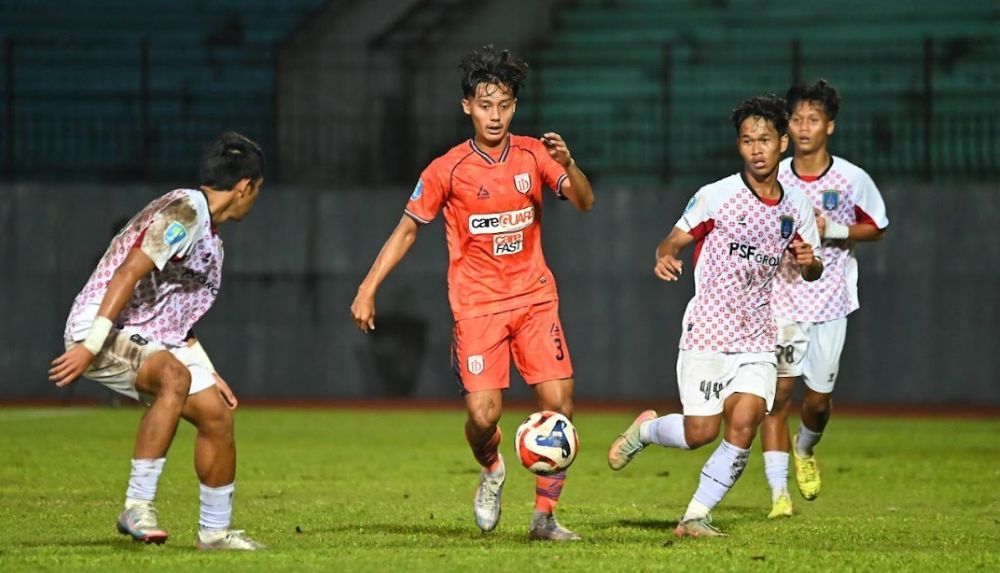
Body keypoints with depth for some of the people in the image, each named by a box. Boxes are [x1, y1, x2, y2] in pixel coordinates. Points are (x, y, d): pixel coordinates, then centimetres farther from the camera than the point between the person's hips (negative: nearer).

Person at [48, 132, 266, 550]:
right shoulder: (185, 213, -15)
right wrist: (90, 345, -30)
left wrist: (209, 374, 24)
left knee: (217, 415, 6)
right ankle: (137, 506, -35)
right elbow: (127, 273, -24)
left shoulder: (210, 238, 18)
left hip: (152, 340, 10)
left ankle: (215, 530, 21)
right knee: (174, 378, -36)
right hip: (103, 328, -10)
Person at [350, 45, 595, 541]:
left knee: (559, 404, -8)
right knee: (484, 414, -15)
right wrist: (367, 289, -3)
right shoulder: (447, 170, -4)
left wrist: (567, 164, -27)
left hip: (534, 298, 2)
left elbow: (584, 203, -6)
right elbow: (406, 230, 3)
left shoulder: (533, 155, 1)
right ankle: (491, 472, 21)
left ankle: (544, 515, 4)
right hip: (477, 306, -2)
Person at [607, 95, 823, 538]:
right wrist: (664, 258, -27)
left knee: (744, 423, -14)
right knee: (700, 433, -7)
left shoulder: (796, 208, 6)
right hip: (707, 332, -3)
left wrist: (809, 261, -7)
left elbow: (810, 272, 18)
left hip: (757, 338, 3)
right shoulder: (717, 196, -7)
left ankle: (696, 516, -2)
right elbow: (674, 241, -3)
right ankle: (645, 429, 27)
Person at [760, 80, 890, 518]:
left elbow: (876, 229, 6)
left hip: (830, 303, 0)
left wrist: (832, 230, -10)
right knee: (779, 392, -12)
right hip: (781, 299, 0)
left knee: (818, 397, 7)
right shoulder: (774, 179, 0)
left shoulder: (852, 179, -3)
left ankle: (805, 450, 42)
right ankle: (778, 492, -12)